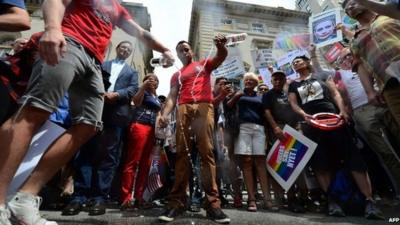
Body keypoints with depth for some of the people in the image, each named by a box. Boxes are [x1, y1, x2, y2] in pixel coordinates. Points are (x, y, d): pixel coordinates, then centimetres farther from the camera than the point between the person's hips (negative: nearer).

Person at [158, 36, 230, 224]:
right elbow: (172, 96, 15)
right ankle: (177, 201, -7)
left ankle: (212, 202, -13)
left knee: (206, 152, -11)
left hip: (204, 108, -2)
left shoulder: (204, 64, 25)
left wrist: (221, 46, -16)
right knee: (182, 154, -6)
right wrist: (164, 114, -3)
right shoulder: (177, 75, 27)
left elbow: (222, 56, 8)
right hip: (184, 109, 2)